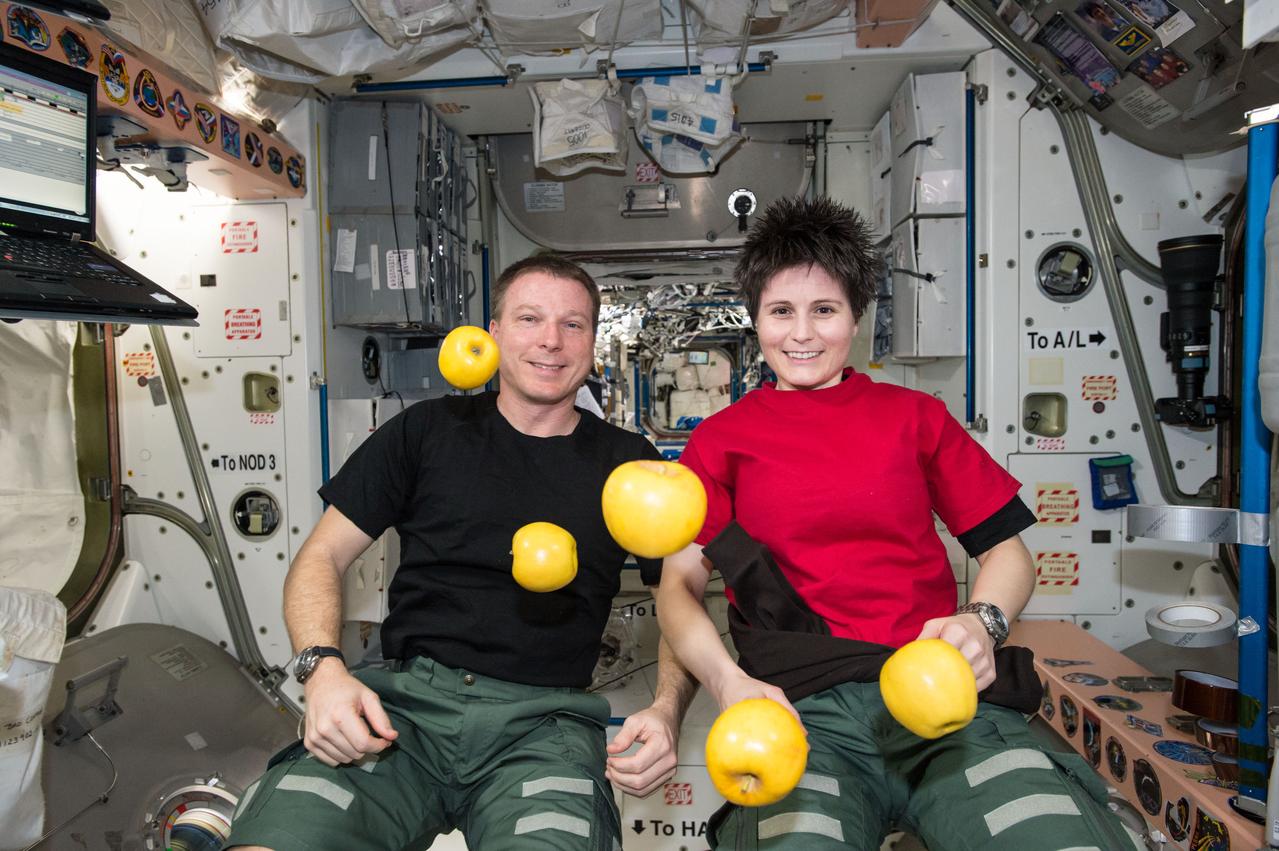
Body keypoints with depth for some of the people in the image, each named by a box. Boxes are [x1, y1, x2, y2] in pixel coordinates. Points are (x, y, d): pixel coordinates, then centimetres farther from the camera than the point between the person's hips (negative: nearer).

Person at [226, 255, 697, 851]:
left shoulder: (627, 464, 11)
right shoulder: (428, 432, 11)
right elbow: (322, 556, 11)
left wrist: (666, 710, -6)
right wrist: (322, 668, -8)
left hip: (543, 718, 0)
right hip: (405, 696, 1)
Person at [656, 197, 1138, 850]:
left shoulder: (914, 416, 16)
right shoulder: (722, 438, 13)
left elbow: (1006, 550, 16)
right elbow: (679, 582, 6)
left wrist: (982, 621, -5)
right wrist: (727, 681, -13)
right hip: (801, 707, -1)